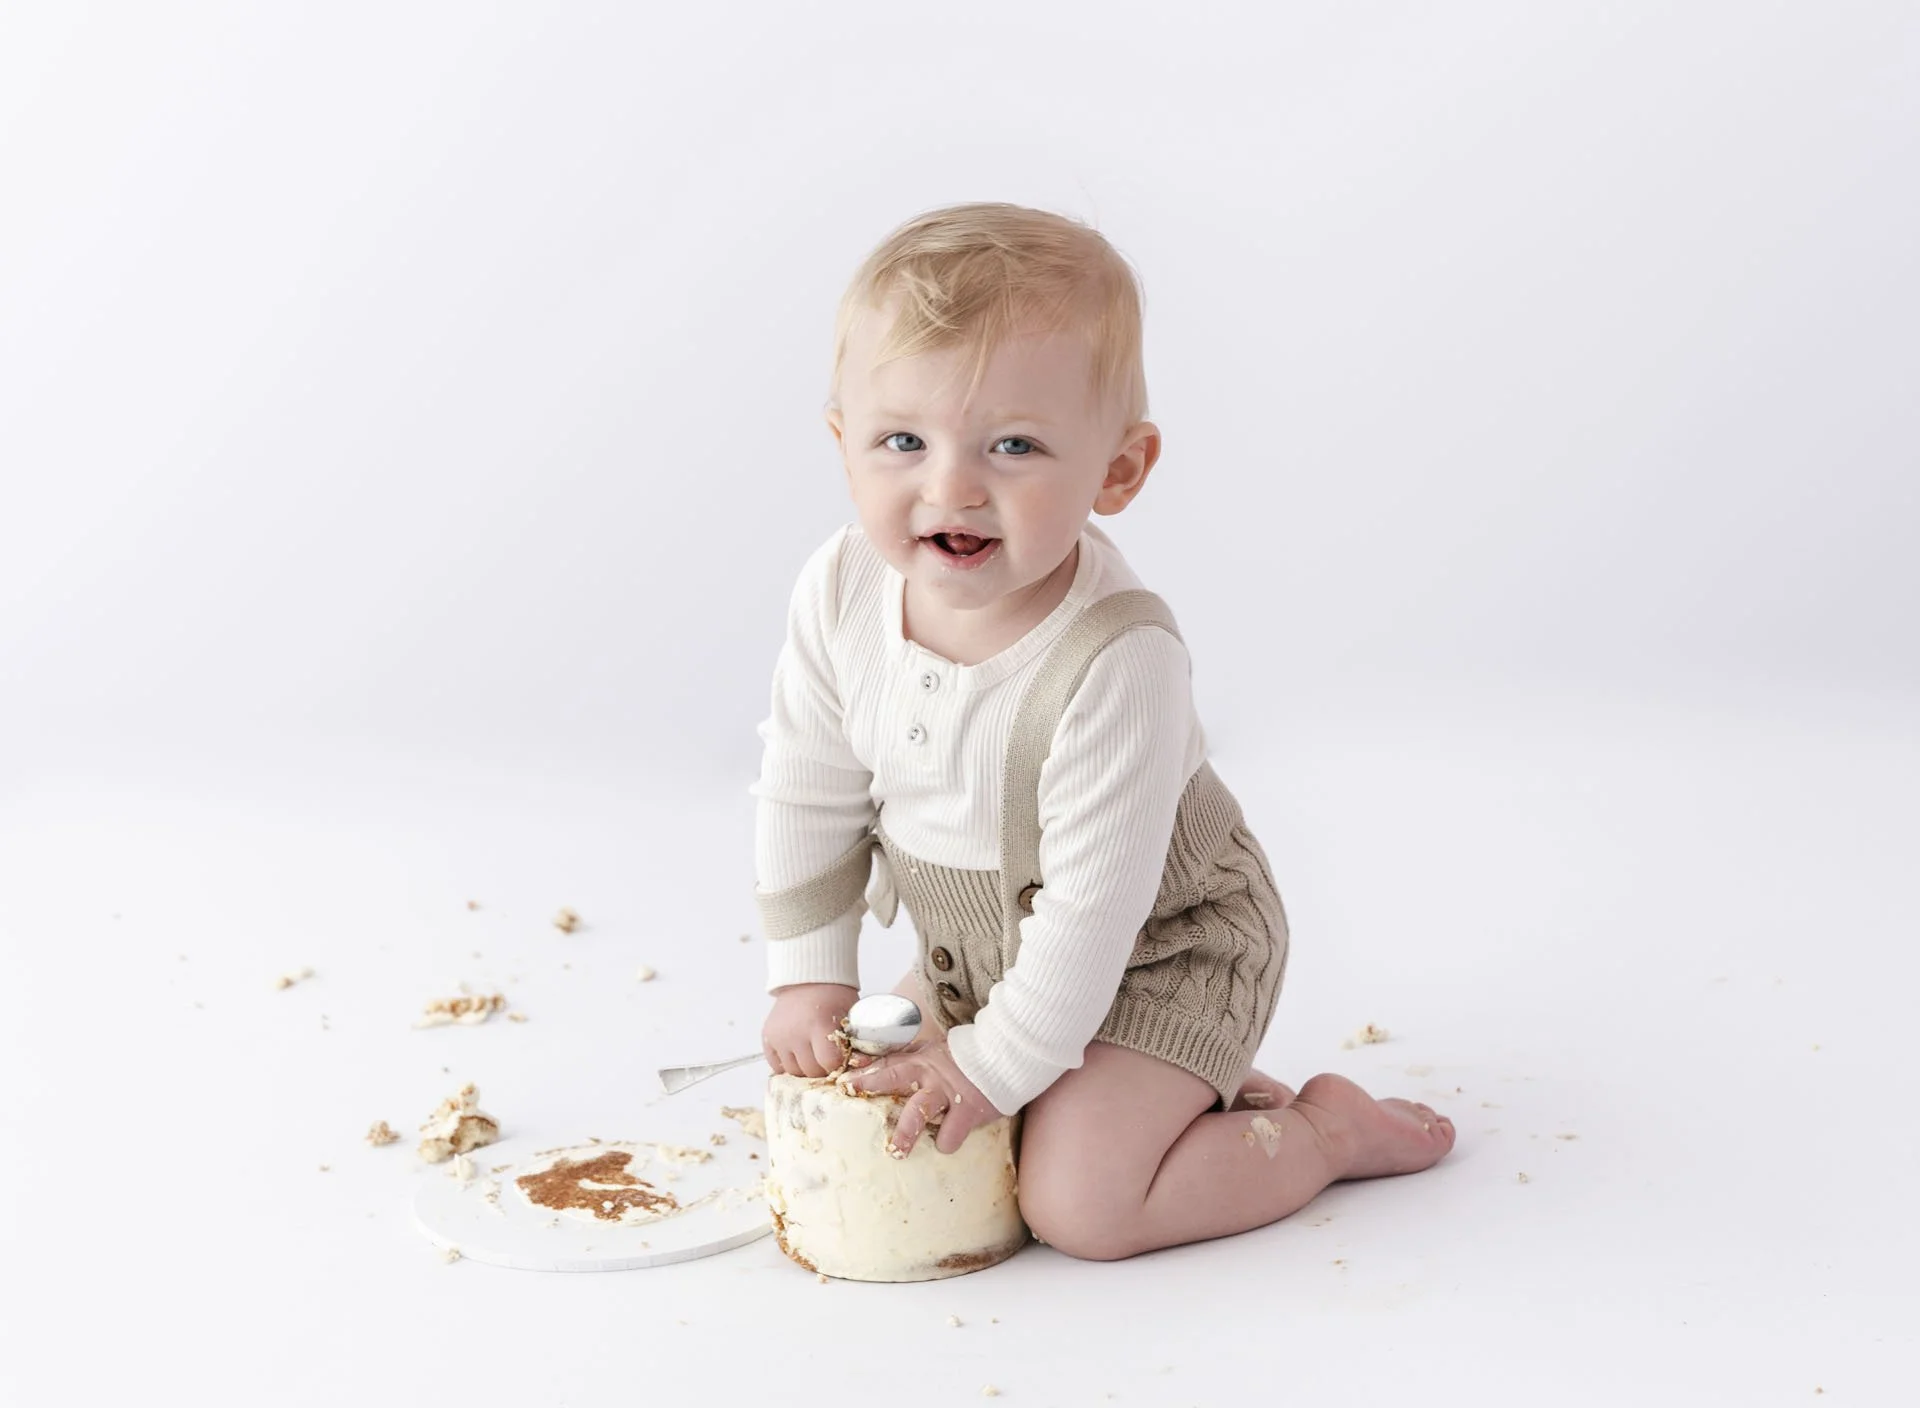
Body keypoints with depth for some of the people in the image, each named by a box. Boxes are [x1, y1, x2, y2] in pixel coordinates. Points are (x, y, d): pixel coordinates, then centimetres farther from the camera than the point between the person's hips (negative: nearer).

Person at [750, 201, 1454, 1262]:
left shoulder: (1118, 660, -36)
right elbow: (806, 800, -3)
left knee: (1079, 1202, -14)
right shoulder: (839, 593, -18)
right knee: (887, 1106, 13)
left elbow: (1095, 903, -29)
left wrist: (995, 1064, -22)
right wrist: (810, 979, 1)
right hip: (978, 943, 7)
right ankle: (1191, 1088, 22)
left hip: (1159, 949, -7)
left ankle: (1333, 1127, 9)